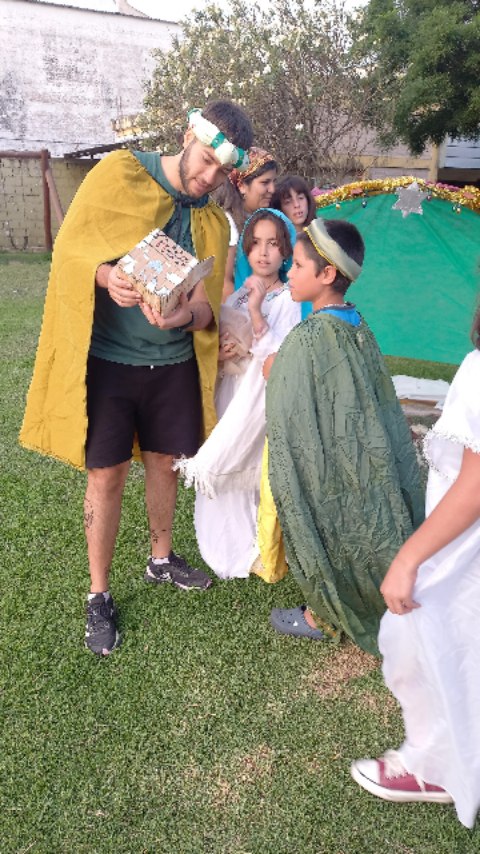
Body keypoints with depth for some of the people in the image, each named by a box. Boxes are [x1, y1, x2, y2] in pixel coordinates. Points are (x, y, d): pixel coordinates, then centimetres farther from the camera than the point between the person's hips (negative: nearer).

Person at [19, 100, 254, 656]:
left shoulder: (212, 221, 4)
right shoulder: (119, 174, -7)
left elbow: (208, 304, -1)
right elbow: (69, 250, -7)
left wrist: (185, 313, -25)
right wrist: (108, 276, -29)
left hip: (173, 363, 4)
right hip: (107, 359, -3)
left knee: (164, 463, 14)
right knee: (107, 475, 1)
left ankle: (161, 558, 39)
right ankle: (98, 595, 18)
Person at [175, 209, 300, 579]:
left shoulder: (288, 299, -6)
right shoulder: (236, 295, 10)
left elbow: (281, 357, -16)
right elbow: (216, 344, 13)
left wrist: (257, 312, -21)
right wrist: (218, 352, -9)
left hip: (263, 404, -5)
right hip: (229, 398, 5)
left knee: (256, 475, -1)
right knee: (225, 479, 8)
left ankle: (255, 554, 19)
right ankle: (228, 551, 26)